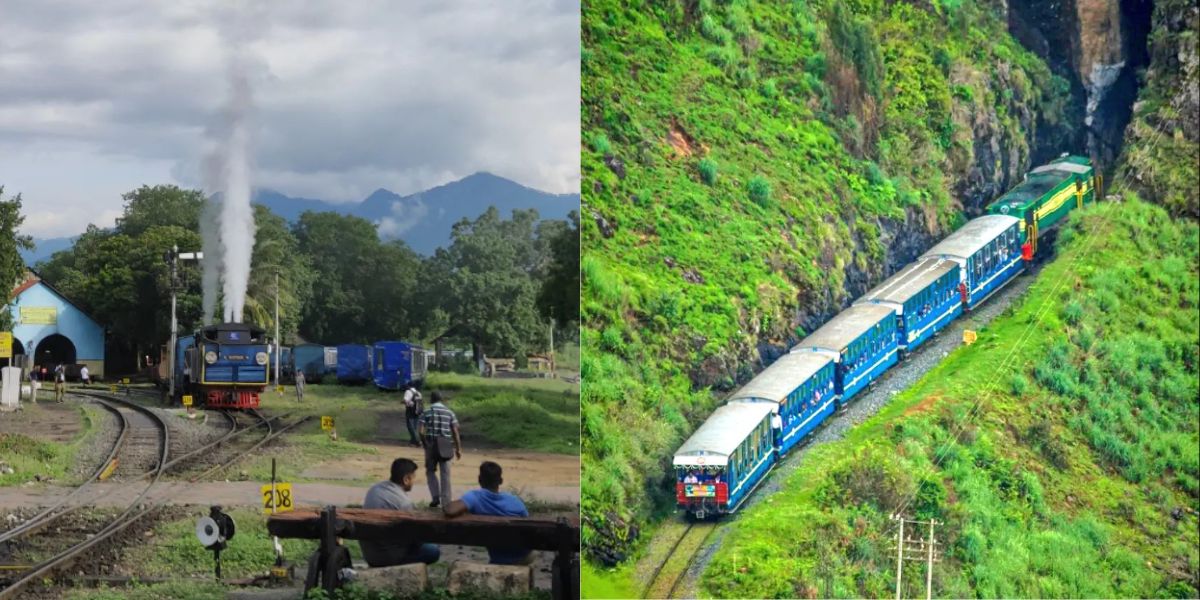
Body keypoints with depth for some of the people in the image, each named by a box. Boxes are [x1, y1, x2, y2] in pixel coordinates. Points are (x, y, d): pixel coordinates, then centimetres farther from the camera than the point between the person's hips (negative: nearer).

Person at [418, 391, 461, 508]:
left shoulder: (426, 412, 0)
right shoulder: (449, 412, 2)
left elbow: (420, 431, -9)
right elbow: (455, 432, -2)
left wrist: (425, 444, 5)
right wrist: (458, 449, 4)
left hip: (431, 446, 0)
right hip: (445, 447, 0)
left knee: (430, 471, 15)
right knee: (445, 474, 6)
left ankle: (436, 497, 2)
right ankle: (445, 502, 5)